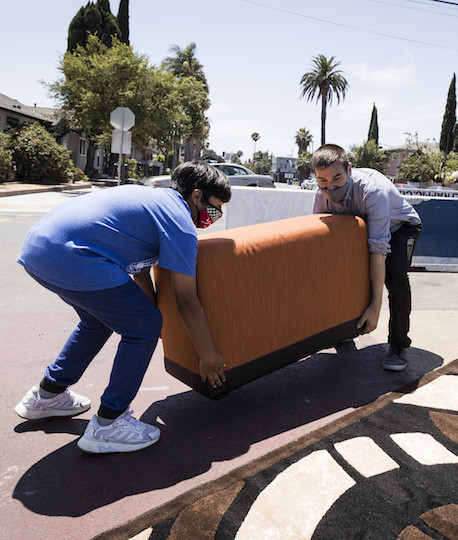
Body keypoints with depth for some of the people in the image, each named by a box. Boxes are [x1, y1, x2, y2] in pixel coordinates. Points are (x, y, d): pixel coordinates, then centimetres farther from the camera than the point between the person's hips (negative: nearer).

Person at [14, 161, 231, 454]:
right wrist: (210, 358, 7)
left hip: (37, 246, 11)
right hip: (69, 259, -11)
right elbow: (187, 301, -4)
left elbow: (139, 269, 29)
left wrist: (155, 313, 37)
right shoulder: (179, 222, -5)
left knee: (100, 319, 28)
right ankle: (107, 425, 10)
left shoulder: (152, 198, 23)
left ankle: (47, 395, 43)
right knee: (144, 327, 0)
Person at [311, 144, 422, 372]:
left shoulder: (373, 190, -41)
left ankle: (398, 344, -10)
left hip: (400, 226, -5)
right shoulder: (322, 194, -24)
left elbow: (378, 251, -43)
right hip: (361, 227, 5)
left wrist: (375, 306, -44)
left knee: (395, 274, -29)